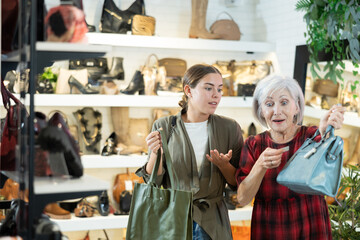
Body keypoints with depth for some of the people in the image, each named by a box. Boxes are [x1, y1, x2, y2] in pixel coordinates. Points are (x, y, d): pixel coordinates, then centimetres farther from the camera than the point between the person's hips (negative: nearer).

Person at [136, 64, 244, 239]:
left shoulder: (229, 128, -3)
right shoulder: (163, 127, -4)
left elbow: (238, 184, 1)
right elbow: (153, 182, -2)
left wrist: (223, 165, -18)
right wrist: (155, 154, -20)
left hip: (212, 225, 1)